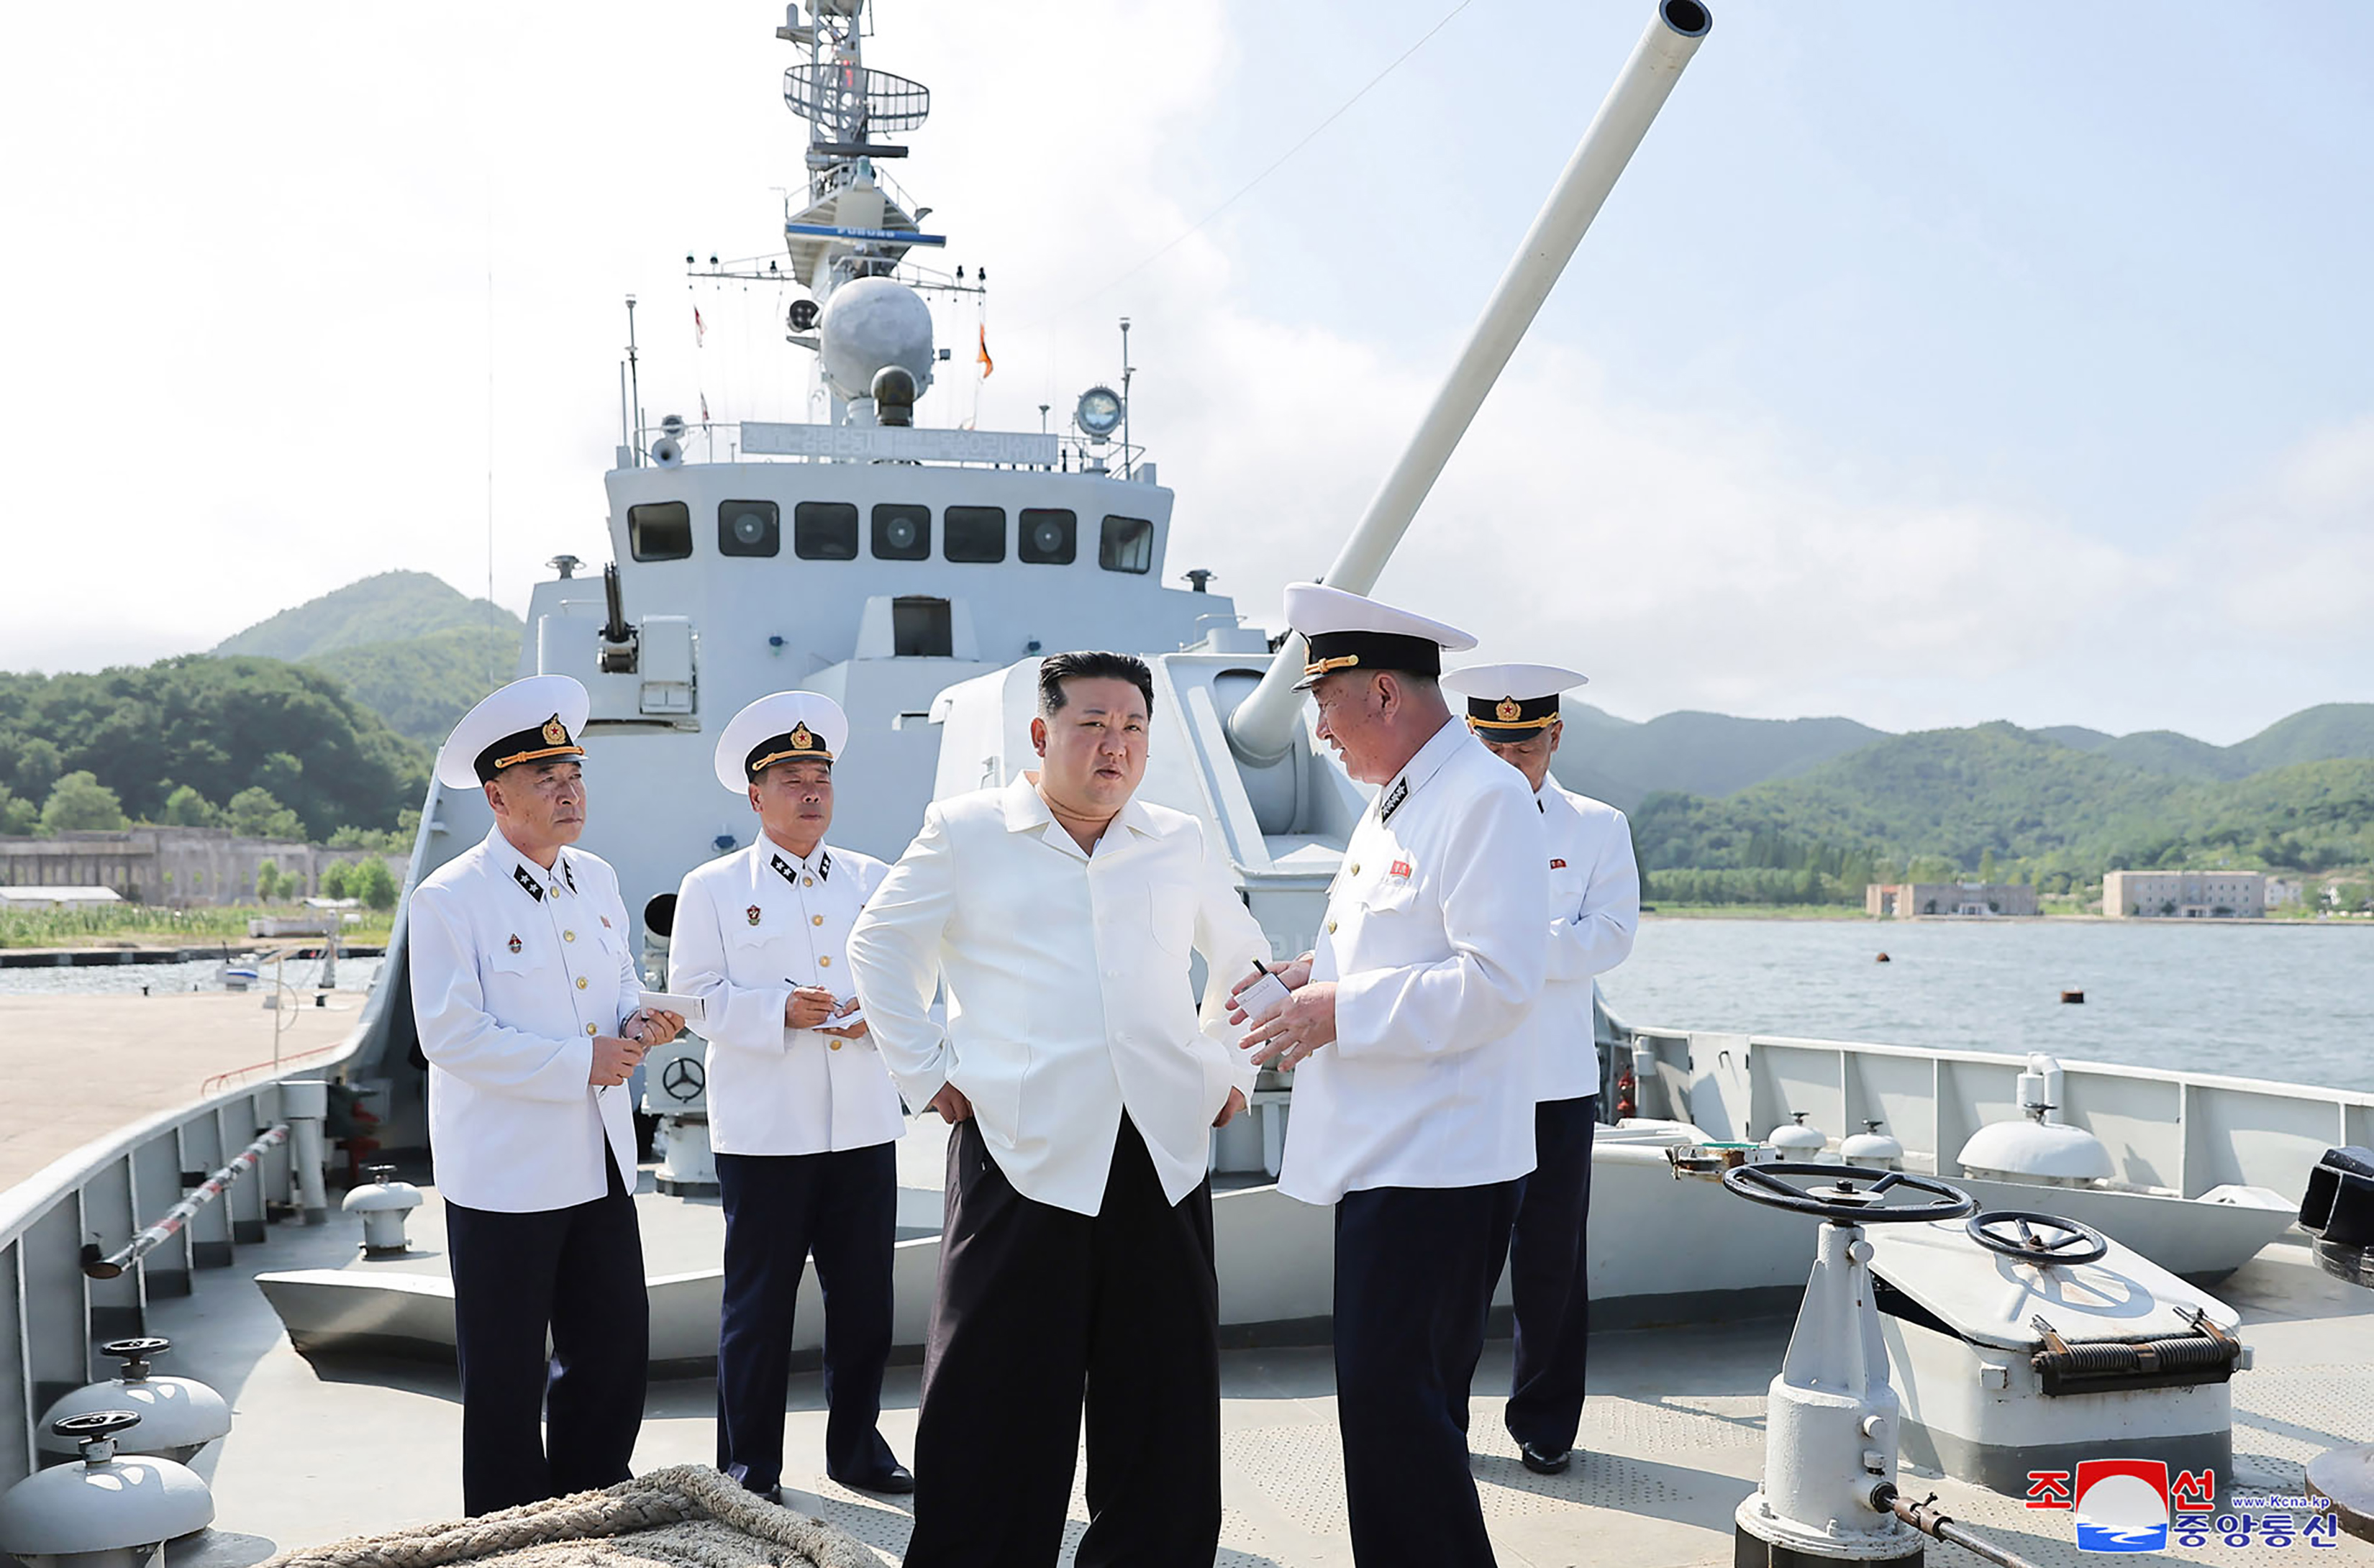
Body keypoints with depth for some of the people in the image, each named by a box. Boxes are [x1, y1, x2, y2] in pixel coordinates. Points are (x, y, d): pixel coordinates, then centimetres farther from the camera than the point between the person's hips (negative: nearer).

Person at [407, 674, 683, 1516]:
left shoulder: (597, 880, 9)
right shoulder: (449, 899, -12)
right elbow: (452, 1036, -18)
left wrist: (638, 1023, -2)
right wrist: (578, 1063, -20)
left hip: (600, 1162, 7)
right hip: (505, 1173, -6)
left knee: (617, 1348, 13)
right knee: (506, 1377, 6)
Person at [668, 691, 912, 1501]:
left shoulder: (872, 880, 12)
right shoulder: (712, 888, 2)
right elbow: (694, 996, -4)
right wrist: (780, 1009, -18)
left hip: (864, 1124, 4)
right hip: (763, 1130, -3)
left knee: (865, 1297, 9)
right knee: (759, 1302, 3)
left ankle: (857, 1447, 26)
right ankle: (749, 1465, 17)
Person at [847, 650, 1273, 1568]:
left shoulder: (1181, 845, 12)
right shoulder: (967, 832, 4)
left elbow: (1243, 958, 26)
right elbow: (878, 947, 11)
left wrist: (1231, 1070, 17)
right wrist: (928, 1073, 3)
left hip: (1164, 1155, 3)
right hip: (1023, 1151, -3)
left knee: (1165, 1414, 9)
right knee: (998, 1408, 0)